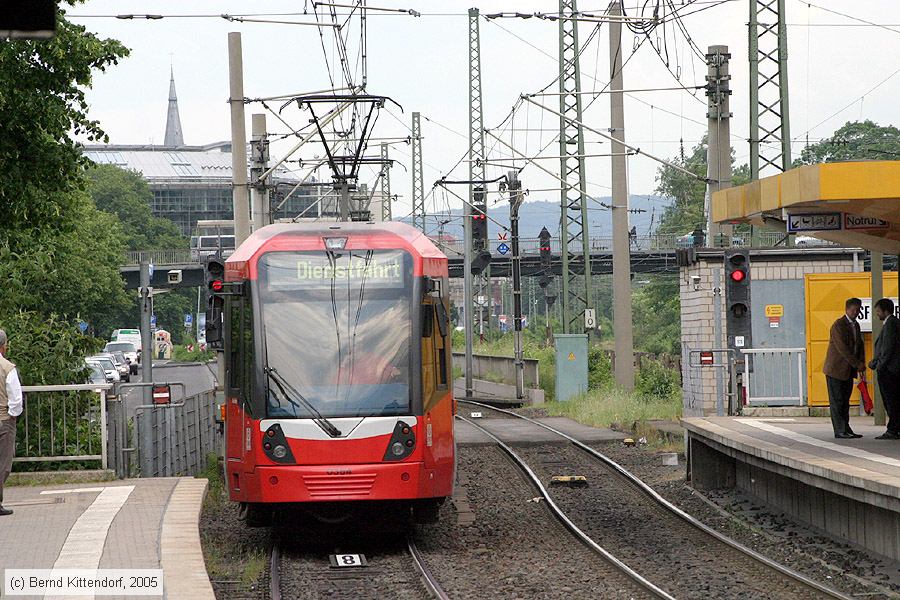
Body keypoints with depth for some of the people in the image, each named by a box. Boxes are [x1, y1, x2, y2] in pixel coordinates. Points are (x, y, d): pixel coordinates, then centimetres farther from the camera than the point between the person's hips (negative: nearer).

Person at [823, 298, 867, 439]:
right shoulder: (838, 325, -14)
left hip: (848, 371, 8)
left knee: (845, 401, 9)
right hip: (836, 369, -8)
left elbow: (860, 346, 14)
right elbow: (842, 348, -20)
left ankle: (845, 429, 11)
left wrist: (861, 365, -1)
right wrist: (857, 364, -18)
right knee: (837, 401, -4)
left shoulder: (856, 325, 14)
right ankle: (840, 431, -4)